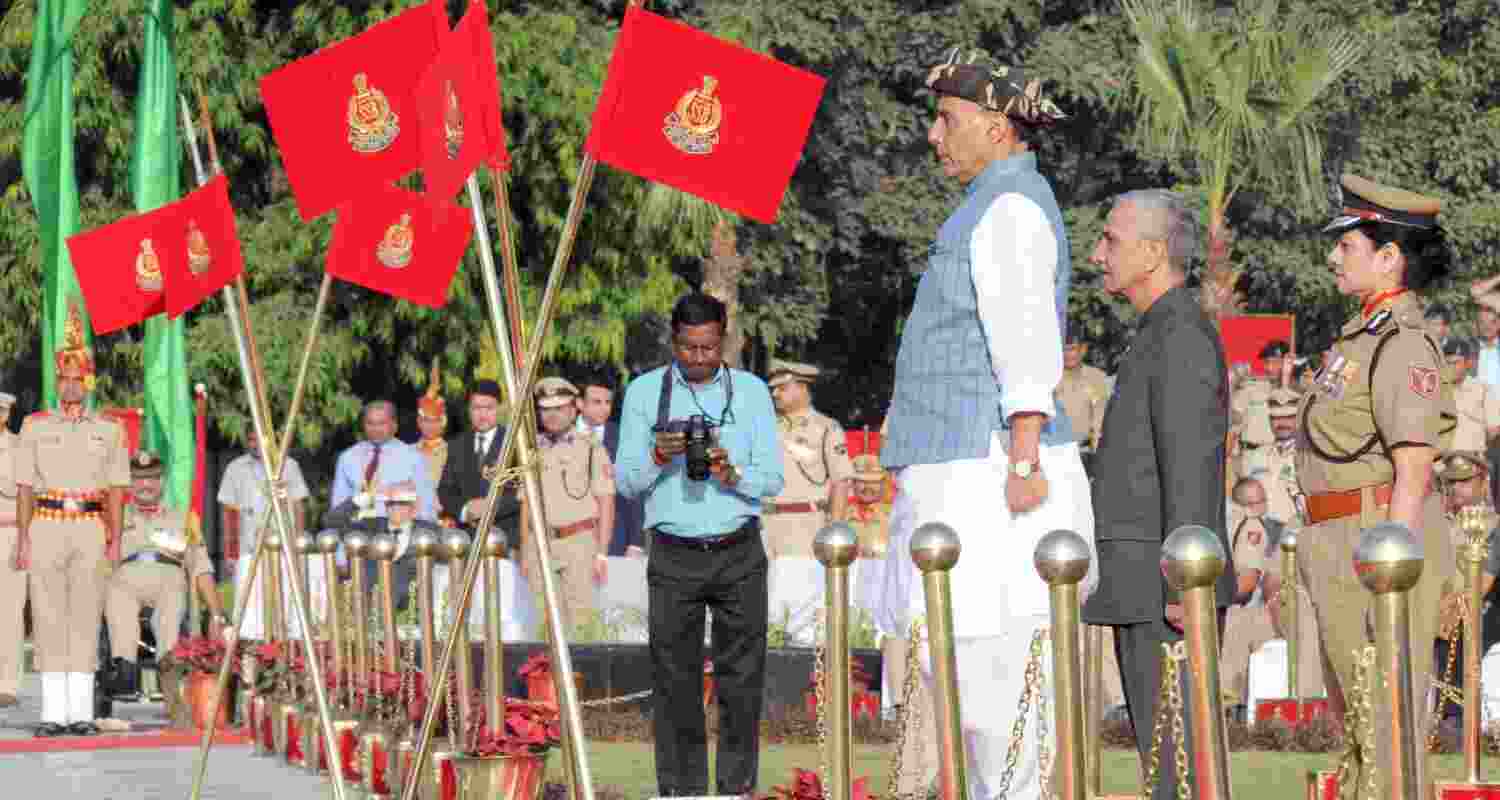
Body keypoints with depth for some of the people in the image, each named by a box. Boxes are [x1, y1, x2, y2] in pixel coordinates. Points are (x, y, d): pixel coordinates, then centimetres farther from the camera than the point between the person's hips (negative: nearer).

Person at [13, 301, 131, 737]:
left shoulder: (109, 430, 9)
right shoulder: (35, 427, 9)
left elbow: (115, 488, 7)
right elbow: (25, 487, 7)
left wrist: (115, 538, -2)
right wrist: (22, 538, -1)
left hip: (90, 527, 0)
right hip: (46, 527, 0)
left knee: (85, 618, -2)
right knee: (48, 618, -2)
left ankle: (81, 711, 1)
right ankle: (53, 712, 1)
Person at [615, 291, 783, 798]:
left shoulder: (752, 391, 4)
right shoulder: (644, 391, 3)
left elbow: (772, 481, 2)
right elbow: (626, 482, 3)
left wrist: (731, 474, -18)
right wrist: (658, 458, -17)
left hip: (739, 552, 1)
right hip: (673, 556, -1)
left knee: (742, 678, 2)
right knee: (675, 680, -1)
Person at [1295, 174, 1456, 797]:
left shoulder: (1402, 346, -16)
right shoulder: (1367, 336, 15)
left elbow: (1413, 474, -21)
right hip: (1344, 549, 11)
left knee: (1389, 727, -7)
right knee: (1358, 725, 17)